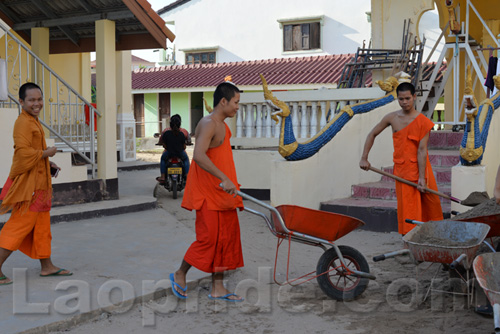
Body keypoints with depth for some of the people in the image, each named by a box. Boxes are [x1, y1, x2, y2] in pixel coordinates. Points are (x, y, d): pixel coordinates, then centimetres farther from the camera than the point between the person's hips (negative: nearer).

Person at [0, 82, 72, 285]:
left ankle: (47, 266, 25)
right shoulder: (23, 123, -17)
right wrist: (47, 153, -16)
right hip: (29, 184, -10)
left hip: (39, 183, 10)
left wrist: (48, 164, 14)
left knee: (42, 225, 15)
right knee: (21, 226, -7)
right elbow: (24, 153, -28)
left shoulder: (33, 122, 15)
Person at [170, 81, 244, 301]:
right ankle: (180, 275, 15)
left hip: (223, 193, 10)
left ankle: (217, 288, 15)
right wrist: (224, 179, -35)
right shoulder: (208, 124, -16)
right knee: (208, 237, -6)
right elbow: (199, 156, -31)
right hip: (208, 194, -10)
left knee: (226, 237, 8)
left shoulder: (222, 125, 16)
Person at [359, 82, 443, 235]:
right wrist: (364, 158, 6)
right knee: (407, 209, 0)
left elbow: (422, 150, -13)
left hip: (420, 167, -1)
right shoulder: (392, 118, 0)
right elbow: (372, 134, 12)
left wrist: (421, 178, -16)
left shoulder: (423, 122, -8)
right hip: (402, 170, 1)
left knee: (431, 203, 7)